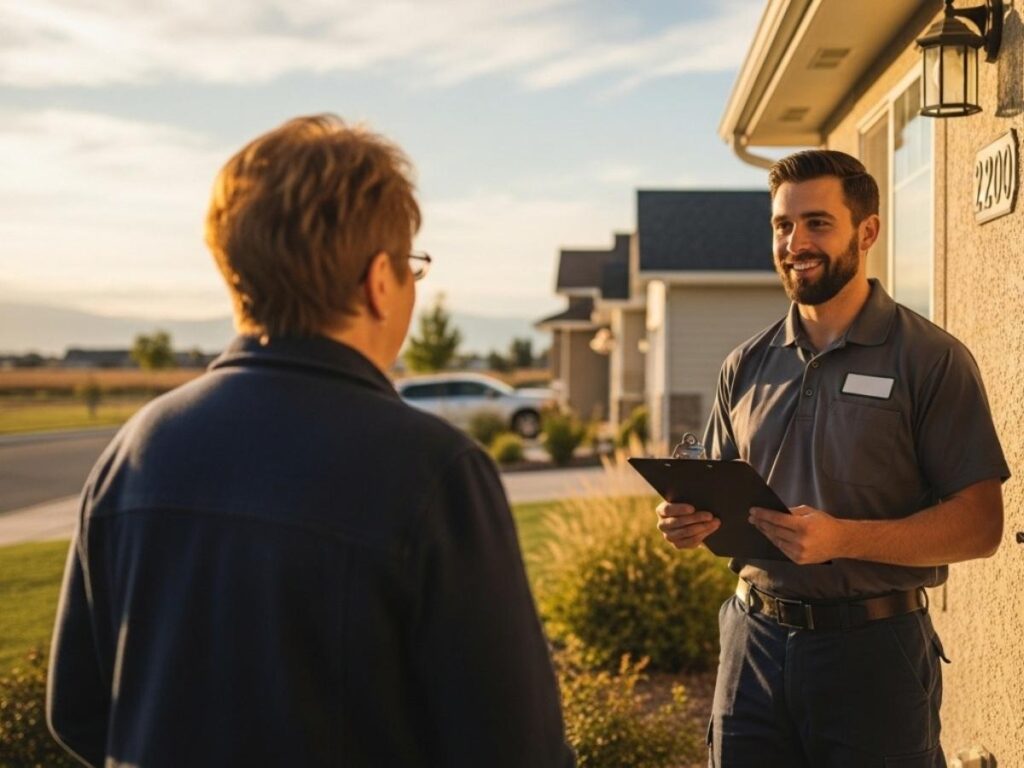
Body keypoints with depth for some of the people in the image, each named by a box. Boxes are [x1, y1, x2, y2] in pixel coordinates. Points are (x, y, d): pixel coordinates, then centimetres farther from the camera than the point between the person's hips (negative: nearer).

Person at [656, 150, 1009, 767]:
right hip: (755, 642, 4)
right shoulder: (748, 366, 9)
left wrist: (841, 538, -23)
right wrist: (692, 523, -6)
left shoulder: (931, 359, -6)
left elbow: (980, 523, -11)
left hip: (874, 648, -4)